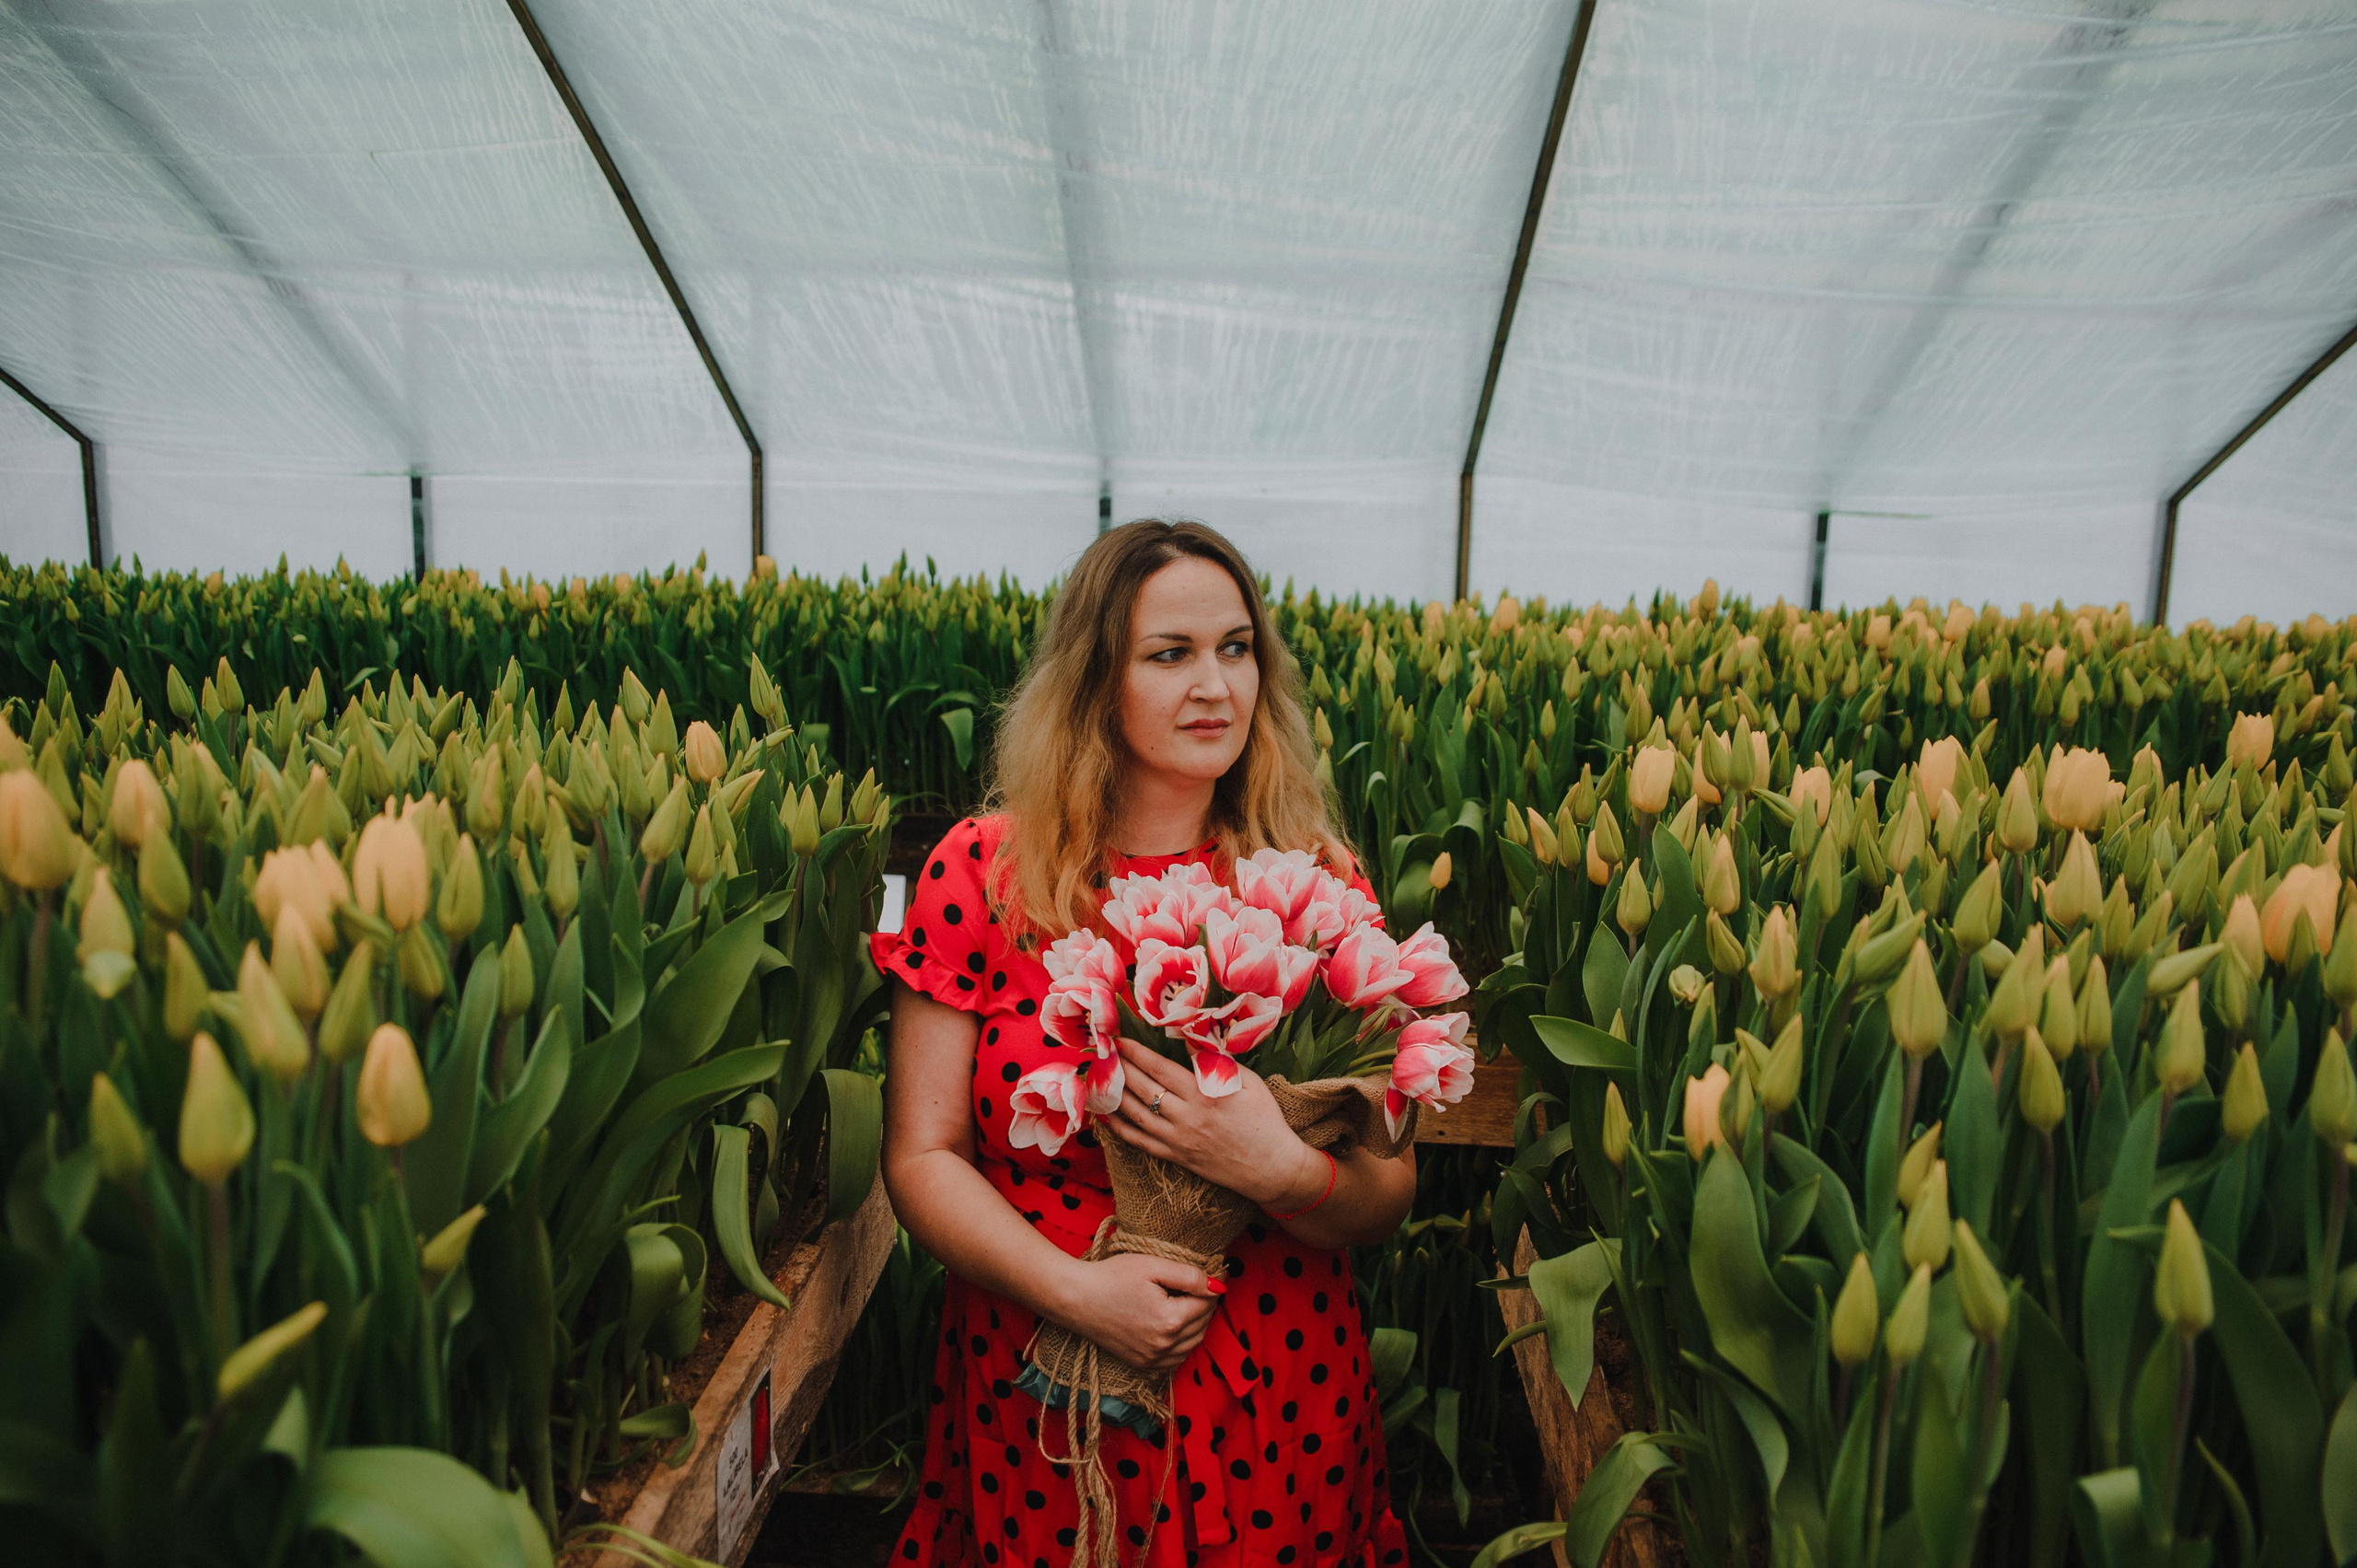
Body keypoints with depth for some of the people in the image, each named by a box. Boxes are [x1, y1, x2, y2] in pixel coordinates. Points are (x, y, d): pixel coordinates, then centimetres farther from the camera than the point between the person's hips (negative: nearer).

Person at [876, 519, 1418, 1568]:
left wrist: (1281, 1170, -25)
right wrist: (1076, 1288, -20)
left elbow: (1389, 1198, -4)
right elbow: (921, 1156, -6)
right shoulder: (979, 874, -8)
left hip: (1282, 1407, 1)